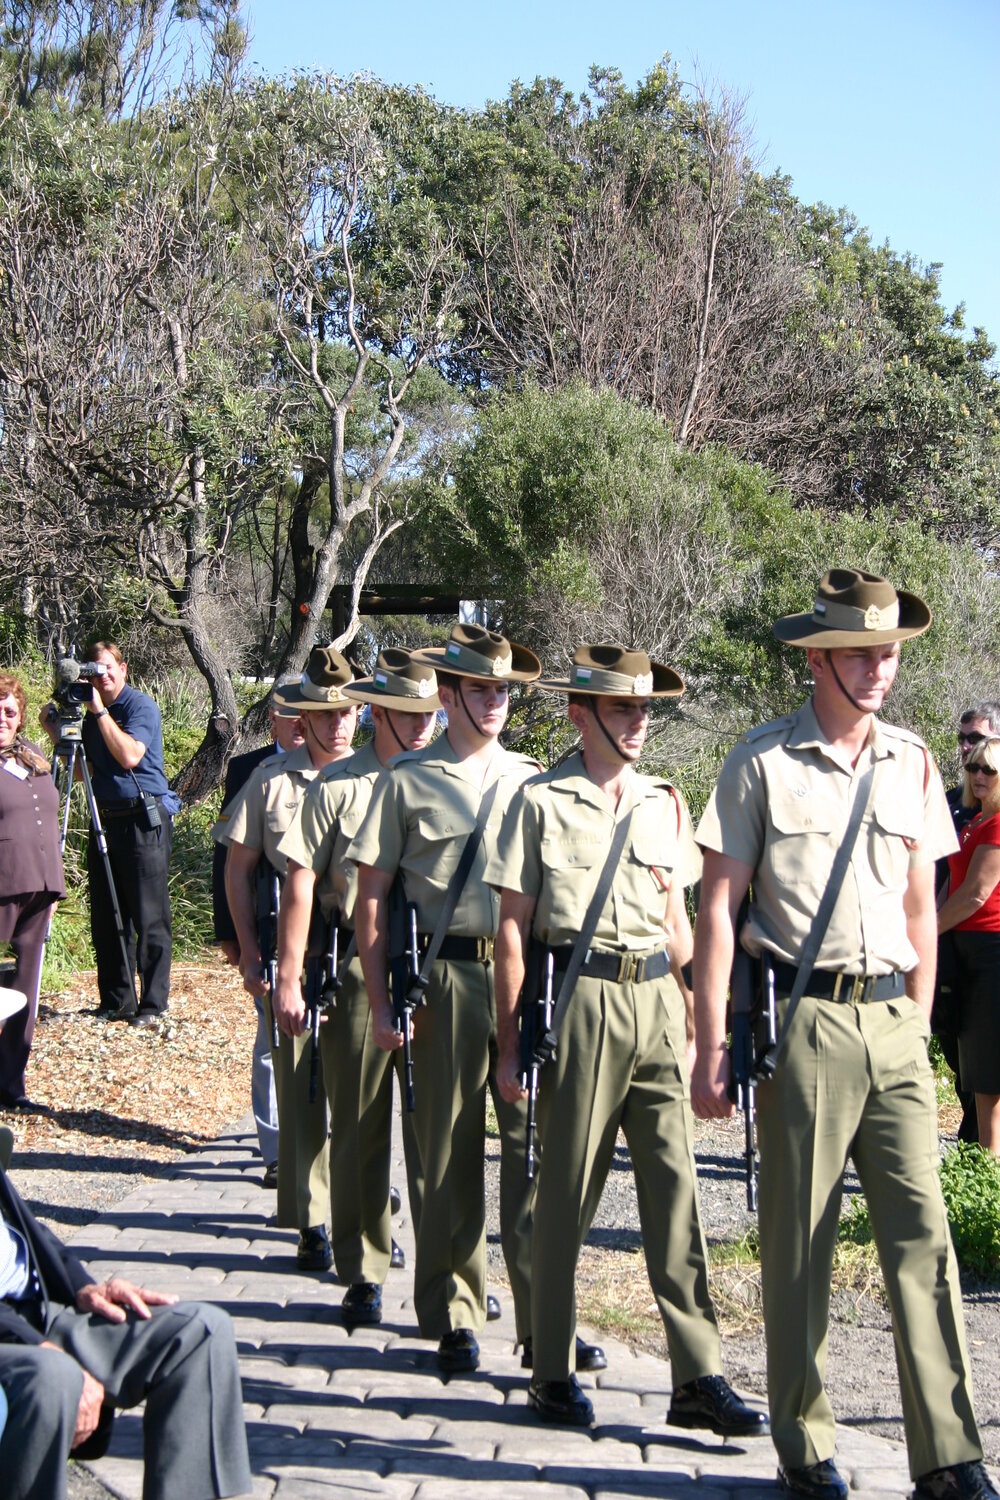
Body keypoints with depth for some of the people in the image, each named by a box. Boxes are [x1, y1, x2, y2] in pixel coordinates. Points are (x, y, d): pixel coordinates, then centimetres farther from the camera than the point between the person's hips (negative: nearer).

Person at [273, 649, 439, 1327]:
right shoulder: (339, 786, 1)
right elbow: (302, 882, 0)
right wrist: (289, 977, -5)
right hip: (358, 968, -1)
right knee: (359, 1126, 7)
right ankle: (364, 1272, 18)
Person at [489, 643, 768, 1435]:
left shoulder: (663, 803, 13)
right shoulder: (541, 801, 0)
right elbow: (513, 928, -1)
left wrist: (691, 1018, 15)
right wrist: (510, 1040, -4)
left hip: (656, 1001, 4)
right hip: (579, 1001, -4)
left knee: (675, 1183, 1)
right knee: (568, 1187, 4)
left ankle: (699, 1377, 5)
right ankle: (554, 1371, 17)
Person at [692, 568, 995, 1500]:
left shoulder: (913, 765, 11)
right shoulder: (762, 762, -2)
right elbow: (717, 907, -3)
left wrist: (919, 1025, 14)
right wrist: (711, 1047, -6)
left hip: (892, 1019, 4)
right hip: (801, 1019, -4)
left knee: (922, 1232, 0)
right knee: (797, 1239, 5)